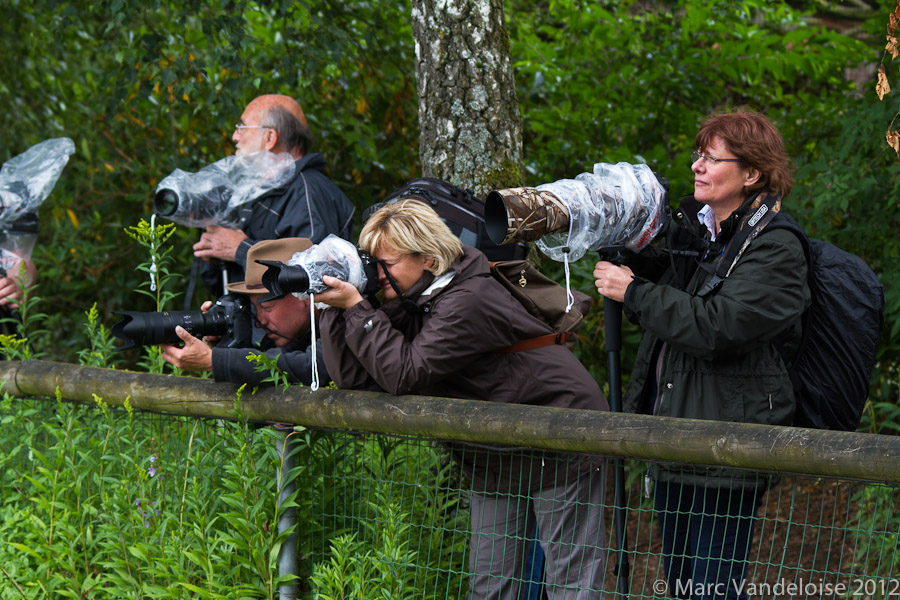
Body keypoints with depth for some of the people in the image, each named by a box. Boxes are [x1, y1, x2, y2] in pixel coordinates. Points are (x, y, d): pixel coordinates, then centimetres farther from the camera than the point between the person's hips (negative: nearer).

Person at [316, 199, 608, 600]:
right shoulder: (411, 302, 4)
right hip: (497, 461, 9)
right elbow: (352, 375, -2)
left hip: (560, 450, -9)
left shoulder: (468, 303, -24)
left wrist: (355, 307, -23)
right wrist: (336, 307, -11)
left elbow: (405, 372, -27)